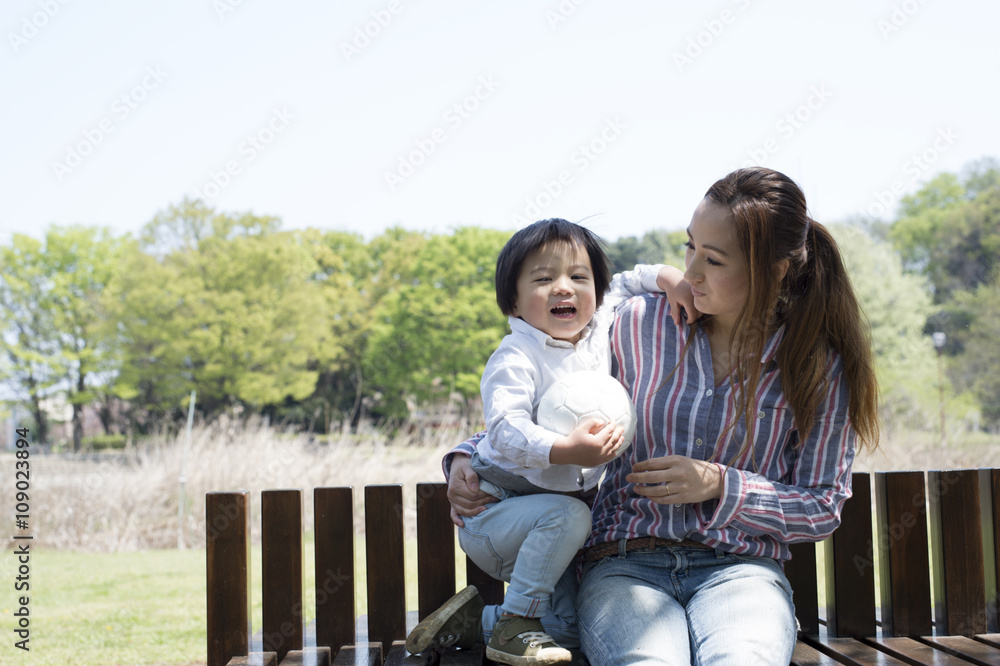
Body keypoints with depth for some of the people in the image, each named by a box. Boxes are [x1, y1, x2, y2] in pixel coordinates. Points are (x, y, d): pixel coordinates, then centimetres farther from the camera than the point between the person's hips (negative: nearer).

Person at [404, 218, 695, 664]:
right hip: (497, 506, -7)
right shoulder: (514, 360, -19)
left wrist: (665, 276, -2)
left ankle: (477, 618, 17)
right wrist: (566, 450, -47)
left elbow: (623, 286, 18)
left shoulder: (599, 328, 2)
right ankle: (513, 625, -20)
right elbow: (506, 430, -31)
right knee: (568, 515, -34)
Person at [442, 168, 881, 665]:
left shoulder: (818, 366, 4)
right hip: (625, 563, 1)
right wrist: (470, 457, 1)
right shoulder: (640, 325, 6)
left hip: (739, 566, 0)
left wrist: (720, 485, -7)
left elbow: (822, 508, 8)